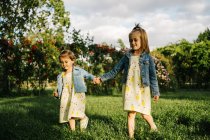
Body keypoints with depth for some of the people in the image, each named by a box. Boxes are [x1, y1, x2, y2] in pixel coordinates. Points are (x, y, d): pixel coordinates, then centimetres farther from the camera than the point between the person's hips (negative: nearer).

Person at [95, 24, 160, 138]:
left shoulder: (147, 58, -1)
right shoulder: (127, 57, 5)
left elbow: (153, 76, 1)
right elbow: (115, 71, 8)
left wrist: (155, 92, -1)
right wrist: (102, 78, 1)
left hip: (142, 90, -2)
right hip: (129, 89, 2)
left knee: (145, 114, 4)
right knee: (130, 114, 1)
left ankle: (154, 129, 31)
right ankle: (131, 136, 10)